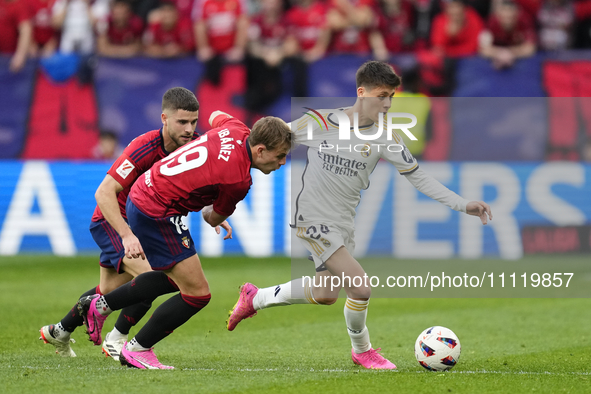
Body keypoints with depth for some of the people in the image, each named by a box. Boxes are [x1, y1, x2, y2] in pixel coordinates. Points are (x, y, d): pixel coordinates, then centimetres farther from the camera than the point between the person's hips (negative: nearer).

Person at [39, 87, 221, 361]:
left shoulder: (193, 145, -12)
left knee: (110, 291, 21)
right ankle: (116, 339, -8)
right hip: (111, 221, -8)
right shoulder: (144, 147, -31)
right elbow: (104, 192, -34)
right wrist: (126, 235, -43)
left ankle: (58, 332, 43)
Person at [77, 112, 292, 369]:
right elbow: (213, 219, -4)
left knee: (175, 278, 27)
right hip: (156, 214, -10)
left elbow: (216, 116, 24)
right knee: (197, 294, -4)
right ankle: (137, 350, 11)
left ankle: (100, 305, 34)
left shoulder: (237, 129, -4)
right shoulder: (239, 179, -24)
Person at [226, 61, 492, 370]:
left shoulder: (385, 138, -3)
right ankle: (362, 350, 10)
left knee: (326, 295, 16)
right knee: (361, 288, -16)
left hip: (343, 223, 6)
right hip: (312, 218, -6)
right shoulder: (321, 122, -12)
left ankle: (255, 298, 38)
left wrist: (463, 205, -10)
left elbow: (418, 177, -2)